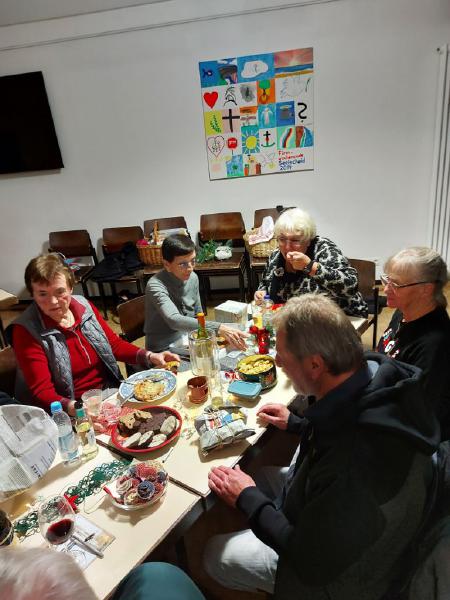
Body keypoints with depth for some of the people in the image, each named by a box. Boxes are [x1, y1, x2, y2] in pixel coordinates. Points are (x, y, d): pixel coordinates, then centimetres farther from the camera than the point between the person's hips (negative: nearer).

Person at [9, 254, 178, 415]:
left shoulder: (84, 306, 1)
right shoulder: (26, 331, -11)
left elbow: (114, 344, 10)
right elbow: (42, 392, -15)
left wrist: (149, 357, -6)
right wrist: (72, 407, -35)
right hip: (76, 411, -5)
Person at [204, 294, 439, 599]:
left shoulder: (353, 467, -45)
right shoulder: (375, 369, -20)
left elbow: (314, 564, -26)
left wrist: (247, 499, -16)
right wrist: (297, 423, 4)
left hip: (334, 570, -6)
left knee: (216, 554, 7)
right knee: (255, 472, 17)